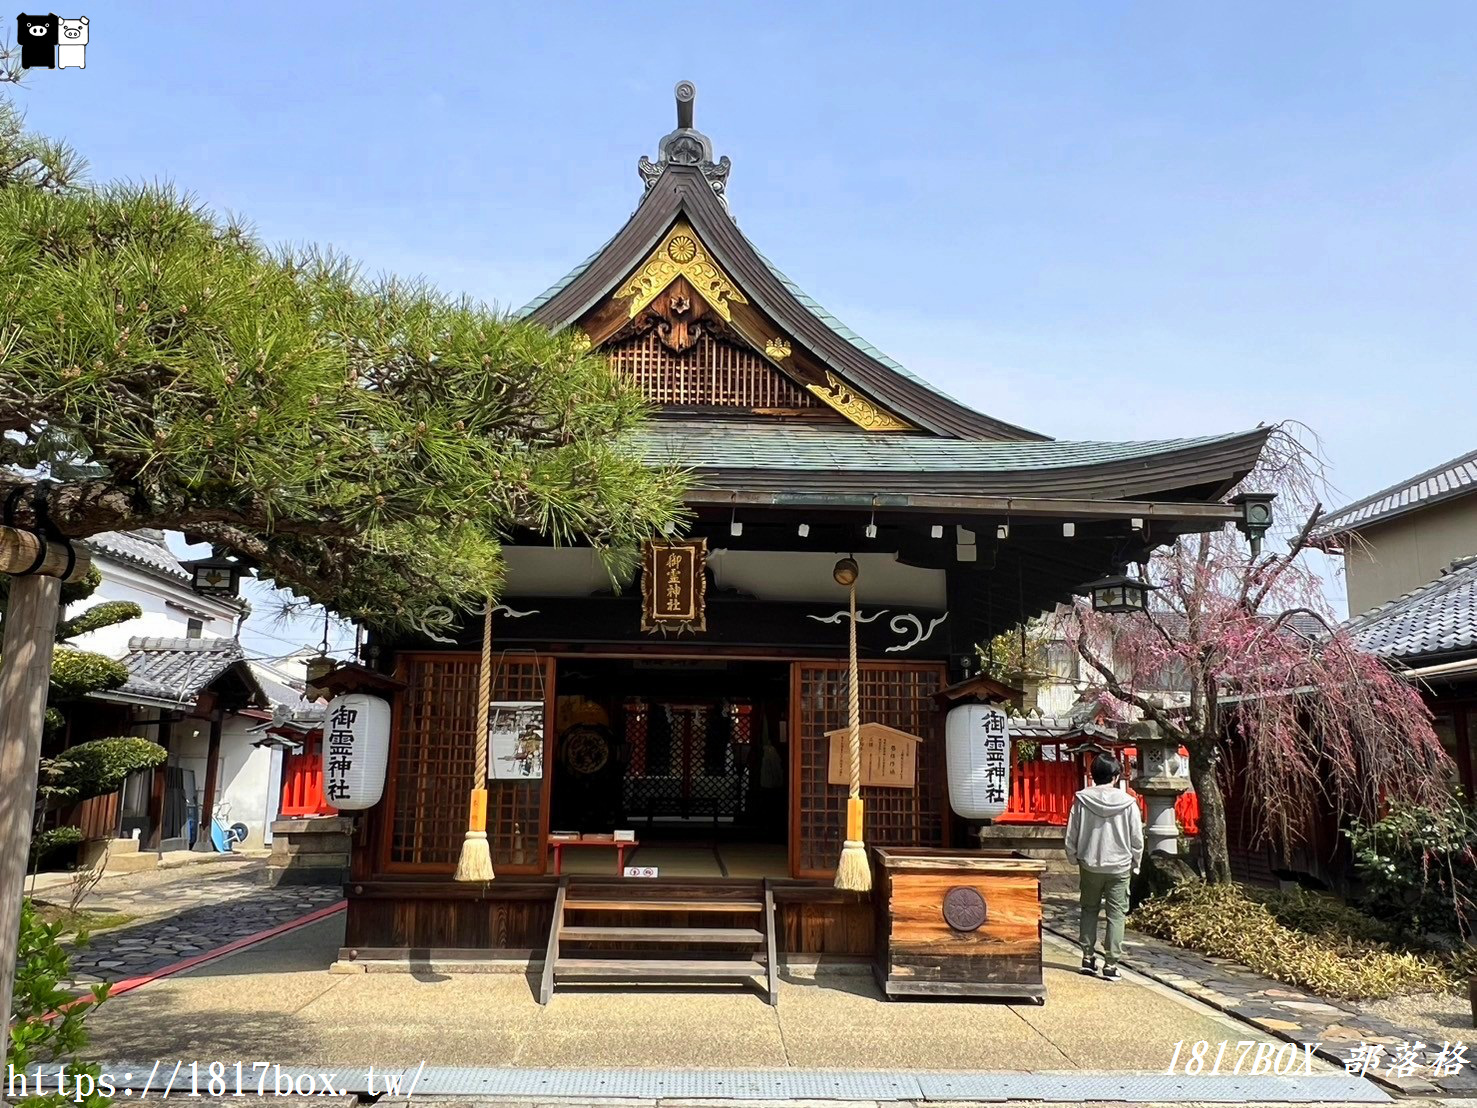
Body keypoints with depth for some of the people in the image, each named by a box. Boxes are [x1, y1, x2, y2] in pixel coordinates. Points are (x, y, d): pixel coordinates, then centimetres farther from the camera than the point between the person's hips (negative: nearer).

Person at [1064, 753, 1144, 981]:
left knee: (1089, 909, 17)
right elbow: (1137, 839, -2)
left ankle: (1088, 957, 17)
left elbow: (1071, 836, -1)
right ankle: (1111, 964, 5)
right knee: (1116, 914, 6)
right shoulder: (1127, 802, -9)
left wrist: (1074, 859, 14)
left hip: (1090, 865, 1)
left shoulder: (1081, 800, -7)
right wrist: (1135, 864, 13)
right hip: (1120, 866, -1)